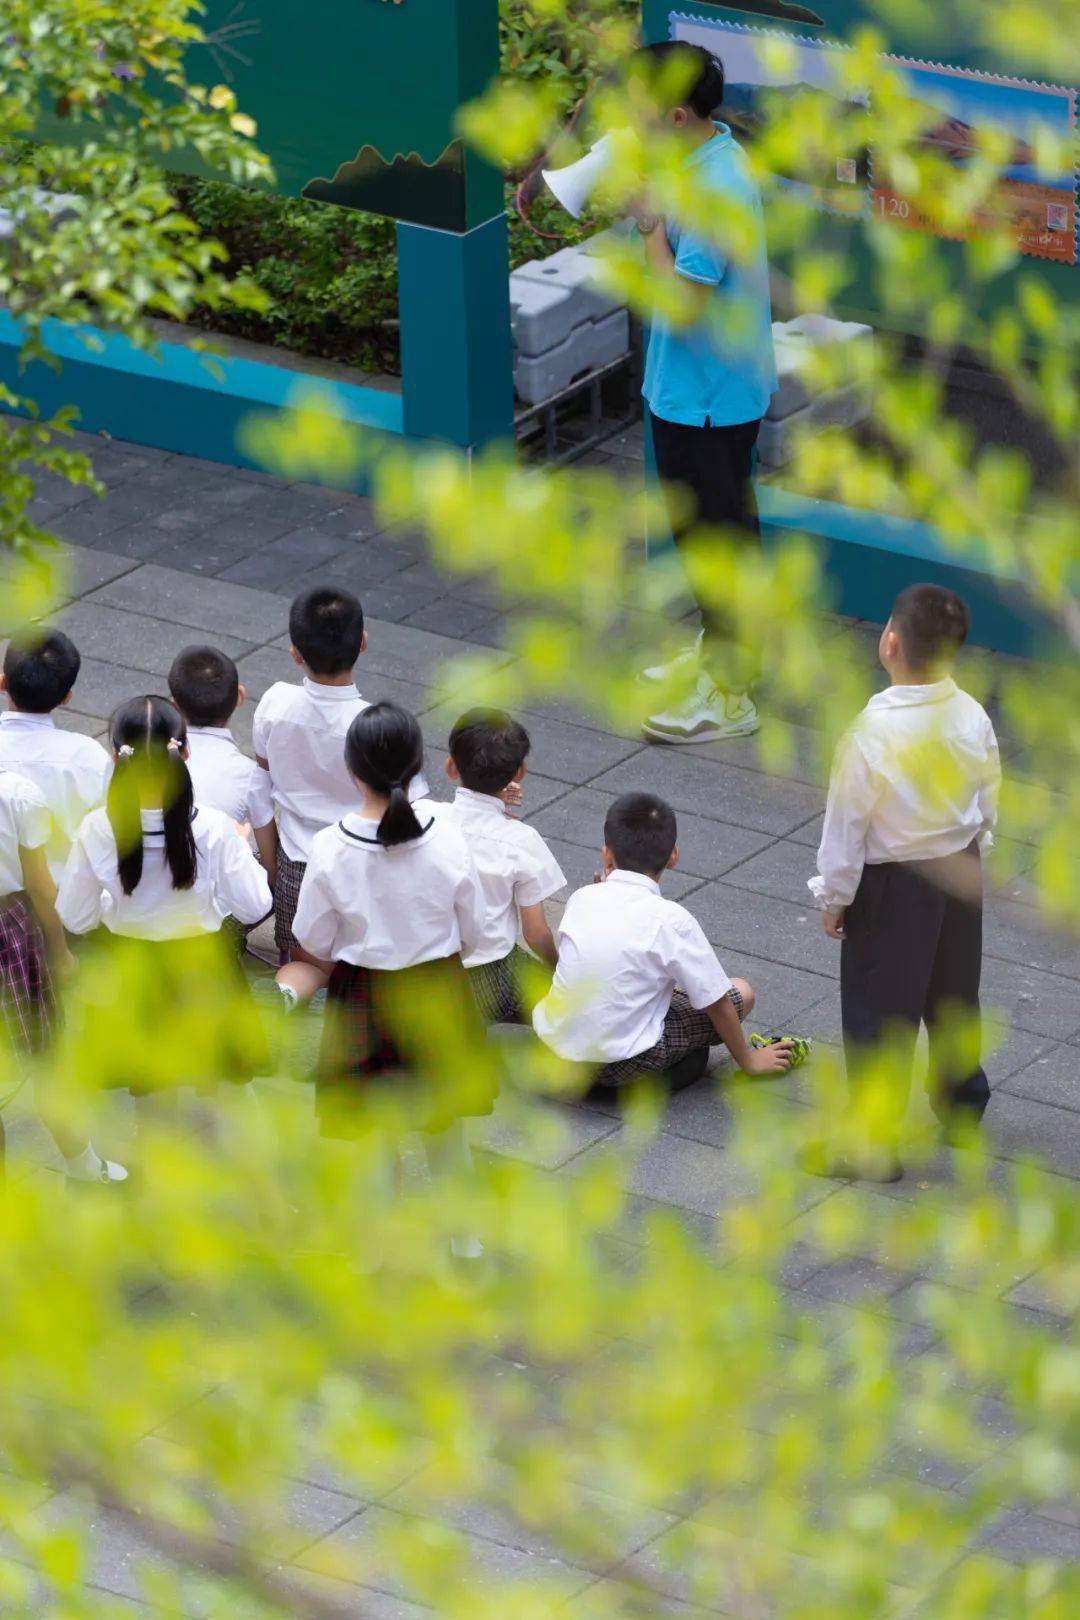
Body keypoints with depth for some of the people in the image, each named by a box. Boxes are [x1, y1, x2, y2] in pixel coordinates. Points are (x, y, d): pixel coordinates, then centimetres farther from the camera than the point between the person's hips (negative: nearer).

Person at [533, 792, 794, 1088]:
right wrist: (748, 1060, 10)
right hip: (620, 1063, -6)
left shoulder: (581, 899, -1)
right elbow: (716, 1002, -6)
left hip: (554, 1042, 6)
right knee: (740, 993, 8)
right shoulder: (670, 919, -15)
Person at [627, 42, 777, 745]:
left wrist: (650, 224, -22)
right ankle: (722, 652, 40)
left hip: (706, 398, -10)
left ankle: (729, 695, 13)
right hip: (717, 388, 10)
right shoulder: (714, 152, 1)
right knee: (718, 524, 23)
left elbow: (680, 306, -28)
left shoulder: (713, 195, -30)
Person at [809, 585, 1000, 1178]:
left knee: (878, 1008, 8)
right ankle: (964, 1102, 43)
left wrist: (834, 897, -5)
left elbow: (847, 824, -18)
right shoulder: (973, 718, -11)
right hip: (960, 870, 6)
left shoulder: (873, 733, -28)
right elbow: (988, 803, 3)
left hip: (892, 885, -6)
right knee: (955, 993, 24)